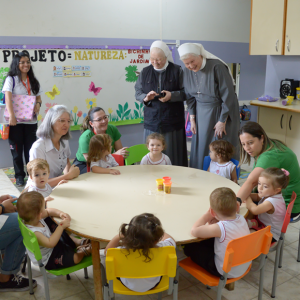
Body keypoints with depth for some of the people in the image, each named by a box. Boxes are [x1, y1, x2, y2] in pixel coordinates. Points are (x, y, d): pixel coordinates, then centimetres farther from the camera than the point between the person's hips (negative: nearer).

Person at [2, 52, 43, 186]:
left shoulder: (33, 81, 11)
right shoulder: (11, 79, -4)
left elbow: (38, 98, 15)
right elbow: (8, 98, -15)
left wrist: (38, 104, -9)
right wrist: (11, 116, -26)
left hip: (31, 121, 3)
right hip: (16, 121, -3)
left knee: (31, 149, 8)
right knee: (17, 149, 5)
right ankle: (19, 176, 18)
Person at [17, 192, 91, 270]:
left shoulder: (34, 218, -13)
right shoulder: (33, 233, -39)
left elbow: (48, 211, 2)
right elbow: (50, 243, -42)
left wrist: (60, 213, -17)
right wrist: (61, 226, -40)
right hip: (48, 260, -9)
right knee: (75, 258, -14)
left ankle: (77, 242, 33)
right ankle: (82, 252, 13)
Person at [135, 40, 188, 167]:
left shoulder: (177, 70, 2)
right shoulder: (145, 72, 11)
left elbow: (186, 93, -1)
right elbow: (137, 93, 11)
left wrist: (171, 95, -18)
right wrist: (146, 97, -11)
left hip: (172, 122, -2)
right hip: (152, 122, 2)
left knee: (173, 156, 1)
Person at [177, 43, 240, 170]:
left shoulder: (217, 66, -20)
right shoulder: (187, 71, -2)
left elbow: (228, 96, -18)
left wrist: (222, 121, -16)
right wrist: (192, 119, 4)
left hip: (221, 113, -5)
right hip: (201, 114, 5)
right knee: (200, 149, 8)